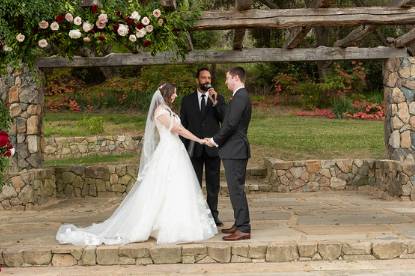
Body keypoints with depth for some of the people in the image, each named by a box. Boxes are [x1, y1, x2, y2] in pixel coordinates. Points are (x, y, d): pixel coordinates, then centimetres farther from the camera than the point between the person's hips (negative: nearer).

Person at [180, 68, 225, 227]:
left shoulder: (219, 99, 5)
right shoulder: (187, 100, 6)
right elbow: (183, 125, 6)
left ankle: (213, 215, 14)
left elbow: (225, 120, -7)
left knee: (213, 184, 6)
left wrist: (215, 102, -19)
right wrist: (183, 147, 0)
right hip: (194, 148, 0)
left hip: (212, 147, 0)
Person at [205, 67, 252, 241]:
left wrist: (215, 140, -10)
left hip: (235, 150, -11)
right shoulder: (241, 96, 17)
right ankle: (240, 224, 22)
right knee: (236, 189, 15)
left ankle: (243, 229, -6)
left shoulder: (240, 97, -16)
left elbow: (231, 124, -21)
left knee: (236, 189, -8)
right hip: (236, 150, 11)